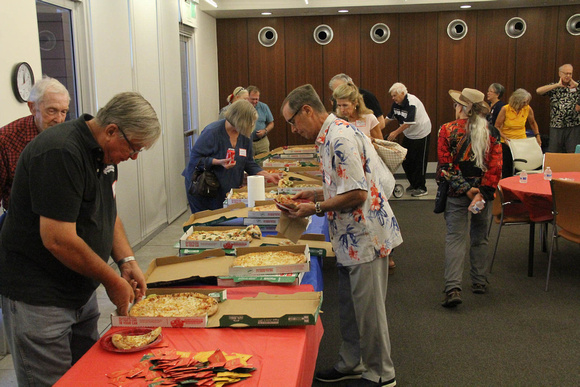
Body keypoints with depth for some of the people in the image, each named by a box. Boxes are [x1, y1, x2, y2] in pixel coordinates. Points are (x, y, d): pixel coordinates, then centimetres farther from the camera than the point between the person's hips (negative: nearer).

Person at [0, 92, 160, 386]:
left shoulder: (103, 152, 6)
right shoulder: (61, 153, -24)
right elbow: (58, 240, -28)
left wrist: (127, 261, 1)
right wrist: (113, 281, -17)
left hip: (80, 292, 9)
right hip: (38, 299, -9)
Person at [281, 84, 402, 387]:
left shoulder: (340, 138, -21)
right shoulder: (331, 136, 12)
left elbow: (357, 194, -25)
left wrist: (316, 209, -16)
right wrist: (317, 195, 10)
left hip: (365, 237, -10)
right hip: (352, 238, 10)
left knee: (368, 309, 3)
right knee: (349, 306, 19)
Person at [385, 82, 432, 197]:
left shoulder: (411, 102, -24)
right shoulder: (396, 103, 0)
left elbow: (409, 122, -28)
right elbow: (389, 117, 8)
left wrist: (395, 133, -25)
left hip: (421, 133, -8)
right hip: (409, 135, 8)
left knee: (419, 162, -4)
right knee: (406, 160, 9)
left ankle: (421, 188, 4)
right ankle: (413, 184, 23)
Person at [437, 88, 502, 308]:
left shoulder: (447, 130, -7)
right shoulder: (491, 132, 0)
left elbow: (446, 166, -12)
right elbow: (496, 166, -7)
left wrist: (465, 189, -9)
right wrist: (482, 192, -10)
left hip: (456, 193, -2)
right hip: (483, 191, 3)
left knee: (455, 238, -1)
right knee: (479, 237, 17)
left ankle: (453, 288, -12)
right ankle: (479, 282, 26)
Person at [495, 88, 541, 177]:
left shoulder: (528, 109, -4)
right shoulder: (505, 109, -12)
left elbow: (533, 123, 15)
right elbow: (497, 127, -6)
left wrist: (537, 135, 9)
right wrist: (503, 136, -21)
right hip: (507, 143, -2)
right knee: (507, 169, -1)